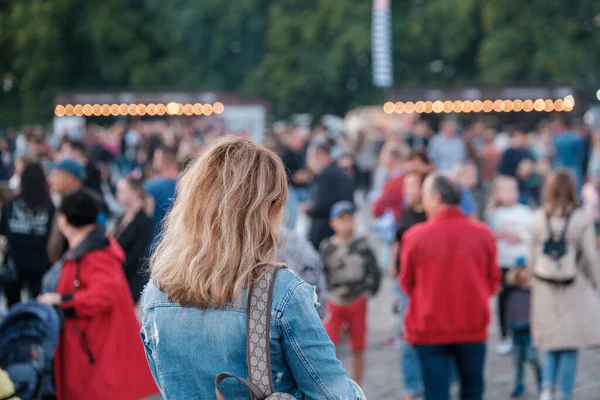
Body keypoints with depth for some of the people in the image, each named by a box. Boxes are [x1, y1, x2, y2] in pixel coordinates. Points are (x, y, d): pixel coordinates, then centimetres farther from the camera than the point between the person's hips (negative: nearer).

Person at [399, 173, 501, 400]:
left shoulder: (416, 236, -11)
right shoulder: (483, 234, -5)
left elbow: (407, 283, 1)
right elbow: (493, 281, 5)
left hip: (430, 328, -2)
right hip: (473, 325, 2)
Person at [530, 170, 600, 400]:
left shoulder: (538, 219, -2)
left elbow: (533, 256, 3)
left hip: (545, 289, 3)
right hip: (575, 290, -3)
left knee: (551, 346, 16)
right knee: (570, 348, 7)